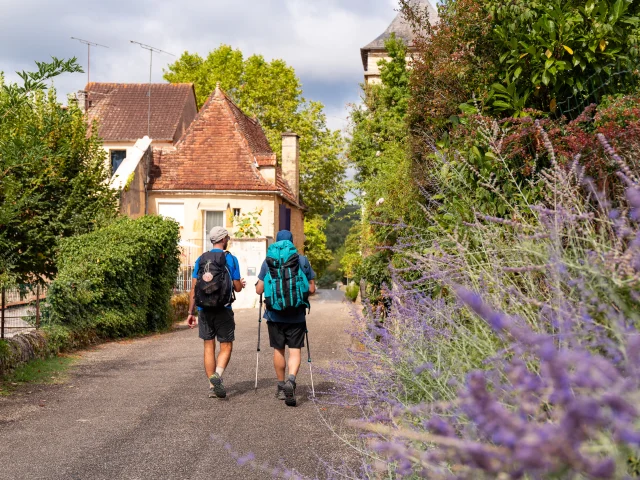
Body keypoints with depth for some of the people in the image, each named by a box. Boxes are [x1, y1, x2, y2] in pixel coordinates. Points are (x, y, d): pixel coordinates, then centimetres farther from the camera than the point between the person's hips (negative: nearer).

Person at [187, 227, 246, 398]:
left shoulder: (201, 259, 5)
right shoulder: (231, 259, -3)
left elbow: (194, 287, 3)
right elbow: (237, 288, -2)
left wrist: (191, 312, 8)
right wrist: (242, 284, 22)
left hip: (204, 309, 3)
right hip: (223, 309, -3)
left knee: (209, 347, 9)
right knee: (226, 346, 5)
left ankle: (212, 387, 9)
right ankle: (217, 375, -21)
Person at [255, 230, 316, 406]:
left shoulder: (268, 262, -3)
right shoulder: (303, 261, -1)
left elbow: (259, 290, -1)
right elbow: (311, 289, 2)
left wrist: (258, 286, 22)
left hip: (275, 314, 1)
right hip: (297, 314, 0)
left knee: (278, 349, 14)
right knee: (295, 350, 1)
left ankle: (281, 387, 23)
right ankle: (291, 379, -24)